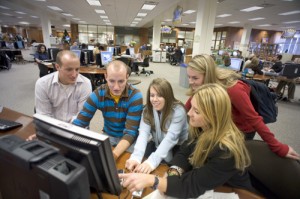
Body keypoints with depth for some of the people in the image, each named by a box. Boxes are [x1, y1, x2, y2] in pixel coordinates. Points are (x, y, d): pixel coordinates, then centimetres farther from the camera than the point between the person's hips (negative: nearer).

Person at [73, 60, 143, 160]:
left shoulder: (135, 96, -23)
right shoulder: (97, 94, -14)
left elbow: (131, 132, -28)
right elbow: (79, 123, -14)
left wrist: (114, 154, -43)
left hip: (129, 139, -3)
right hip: (107, 136, 3)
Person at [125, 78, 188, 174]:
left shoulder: (178, 110, -25)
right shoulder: (147, 109, -12)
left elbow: (171, 138, -36)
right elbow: (143, 133, -26)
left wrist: (152, 161, -48)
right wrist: (136, 156, -44)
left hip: (177, 147, -3)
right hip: (157, 144, 4)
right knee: (141, 159, -19)